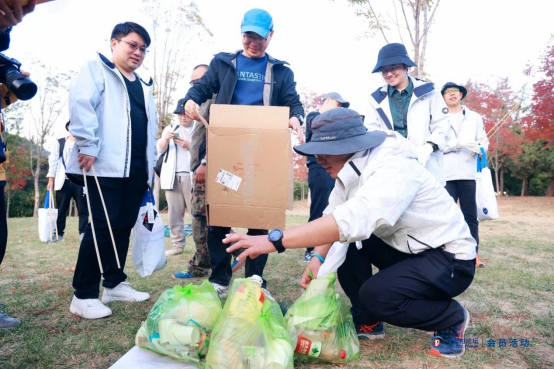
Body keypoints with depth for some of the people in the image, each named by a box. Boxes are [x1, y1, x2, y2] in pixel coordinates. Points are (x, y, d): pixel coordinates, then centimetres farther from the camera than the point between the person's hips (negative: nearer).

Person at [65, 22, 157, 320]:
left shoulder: (143, 86, 24)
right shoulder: (96, 69, 3)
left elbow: (151, 126, 25)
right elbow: (81, 103, -13)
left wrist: (150, 165, 18)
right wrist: (88, 146, -22)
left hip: (136, 169, 7)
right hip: (106, 165, -7)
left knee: (124, 226, 10)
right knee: (103, 226, -9)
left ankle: (114, 284, 23)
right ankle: (83, 295, 2)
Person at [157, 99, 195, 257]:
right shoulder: (170, 128, 19)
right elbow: (159, 149, 10)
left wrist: (189, 146, -12)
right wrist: (165, 139, -9)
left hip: (191, 177, -3)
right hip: (172, 176, 4)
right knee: (174, 212, 4)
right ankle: (177, 244, 9)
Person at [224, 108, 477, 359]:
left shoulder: (393, 169, -32)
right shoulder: (351, 169, -3)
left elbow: (353, 219, -47)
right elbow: (334, 215, -2)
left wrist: (275, 240, -48)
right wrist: (318, 257, -18)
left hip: (452, 258, -8)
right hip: (406, 248, 8)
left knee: (376, 294, -28)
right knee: (342, 242, -5)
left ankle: (452, 319, 2)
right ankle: (367, 322, 11)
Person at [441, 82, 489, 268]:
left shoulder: (475, 117, 18)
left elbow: (484, 141, 11)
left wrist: (479, 150, -11)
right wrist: (458, 144, -16)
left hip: (469, 173, 2)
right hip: (445, 175, -2)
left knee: (470, 216, 4)